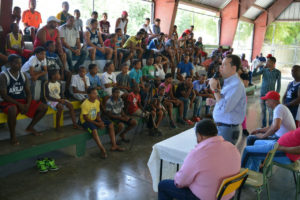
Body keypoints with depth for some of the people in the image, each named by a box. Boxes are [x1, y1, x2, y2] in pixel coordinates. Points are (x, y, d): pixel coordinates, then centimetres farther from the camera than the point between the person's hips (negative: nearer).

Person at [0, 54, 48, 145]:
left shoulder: (23, 75, 7)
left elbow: (28, 92, 7)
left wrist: (28, 105, -12)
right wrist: (18, 104, -22)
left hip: (23, 100, 6)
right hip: (9, 102, -6)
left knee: (44, 108, -5)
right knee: (13, 110, -42)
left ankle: (30, 127, 14)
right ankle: (13, 135, -18)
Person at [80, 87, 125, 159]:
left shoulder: (97, 102, 0)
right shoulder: (85, 104, -21)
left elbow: (98, 114, 7)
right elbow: (85, 118, -20)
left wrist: (100, 121, -14)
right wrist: (97, 124, -22)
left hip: (95, 119, 7)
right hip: (85, 121, -7)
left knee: (110, 124, -6)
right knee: (94, 130, -37)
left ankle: (114, 145, -4)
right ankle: (102, 150, -28)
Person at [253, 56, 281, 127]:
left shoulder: (277, 72, -5)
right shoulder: (264, 69, 0)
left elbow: (279, 84, -2)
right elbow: (254, 75, -4)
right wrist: (256, 68, -18)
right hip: (263, 93, 3)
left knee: (271, 111, -1)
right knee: (263, 110, 10)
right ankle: (263, 125, 21)